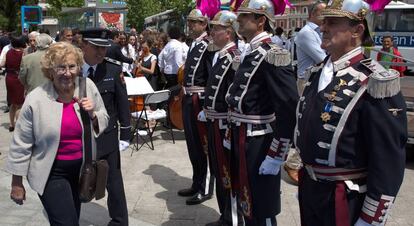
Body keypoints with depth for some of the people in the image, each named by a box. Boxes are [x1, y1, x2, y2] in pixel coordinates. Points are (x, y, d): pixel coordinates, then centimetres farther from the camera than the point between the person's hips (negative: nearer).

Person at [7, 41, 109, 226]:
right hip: (51, 174, -4)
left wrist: (93, 115, -16)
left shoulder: (88, 87, -6)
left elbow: (104, 121, 7)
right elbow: (21, 144, -7)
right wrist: (17, 183, -3)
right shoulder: (36, 99, -15)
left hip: (82, 169, 4)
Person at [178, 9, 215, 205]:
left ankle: (205, 189, 12)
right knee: (192, 144, 17)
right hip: (189, 100, 10)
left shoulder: (208, 45, -14)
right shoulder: (194, 45, 15)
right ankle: (197, 184, 31)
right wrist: (185, 95, 18)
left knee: (203, 145, 0)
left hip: (200, 101, -10)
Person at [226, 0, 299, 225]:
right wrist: (231, 135, 17)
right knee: (246, 204, 21)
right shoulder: (248, 53, 10)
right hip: (241, 141, 8)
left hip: (260, 144, -8)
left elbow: (289, 109, -22)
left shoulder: (272, 55, -17)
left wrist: (276, 155, -20)